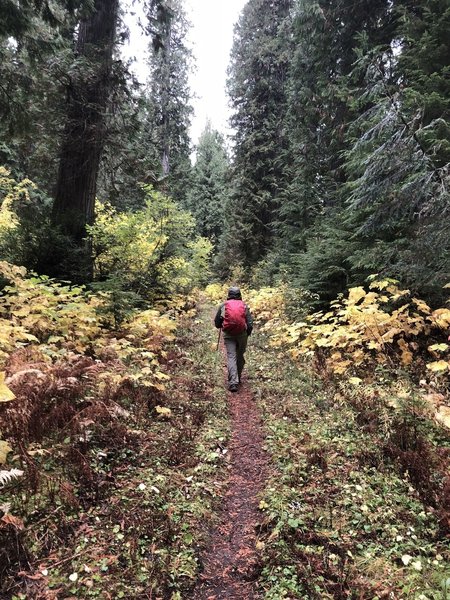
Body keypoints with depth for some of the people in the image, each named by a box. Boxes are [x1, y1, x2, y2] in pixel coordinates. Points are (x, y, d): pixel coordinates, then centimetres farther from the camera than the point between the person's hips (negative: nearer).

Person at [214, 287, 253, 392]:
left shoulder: (223, 306, 5)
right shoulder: (244, 306, 5)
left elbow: (217, 323, 8)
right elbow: (250, 323, 0)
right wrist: (247, 333, 16)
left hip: (228, 335, -1)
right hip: (242, 334, 1)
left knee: (231, 357, -3)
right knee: (240, 357, 17)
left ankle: (233, 382, -15)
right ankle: (238, 378, 30)